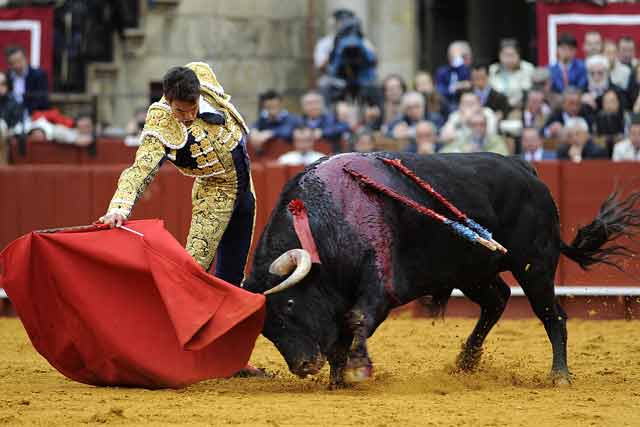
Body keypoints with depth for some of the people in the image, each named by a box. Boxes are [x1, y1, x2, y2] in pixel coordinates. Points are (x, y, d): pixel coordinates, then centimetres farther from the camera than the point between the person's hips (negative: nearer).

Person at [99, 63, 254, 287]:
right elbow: (140, 169, -40)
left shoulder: (202, 74, -14)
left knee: (232, 273, 8)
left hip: (244, 185, 5)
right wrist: (119, 208, -57)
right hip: (215, 193, -5)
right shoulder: (161, 127, -28)